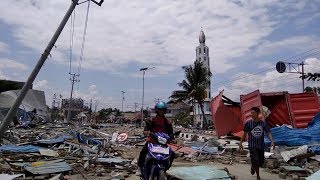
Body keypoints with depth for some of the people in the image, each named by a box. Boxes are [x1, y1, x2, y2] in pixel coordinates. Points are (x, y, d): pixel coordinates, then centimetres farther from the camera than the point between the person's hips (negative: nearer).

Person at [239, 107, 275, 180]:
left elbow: (268, 133, -1)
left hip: (261, 145, 3)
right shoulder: (248, 123, -9)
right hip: (252, 145, -2)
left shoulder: (263, 123, -5)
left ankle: (253, 167, 44)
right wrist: (240, 143, 4)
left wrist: (272, 141, -17)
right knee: (255, 161, -9)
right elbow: (244, 133, 1)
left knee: (261, 162, 11)